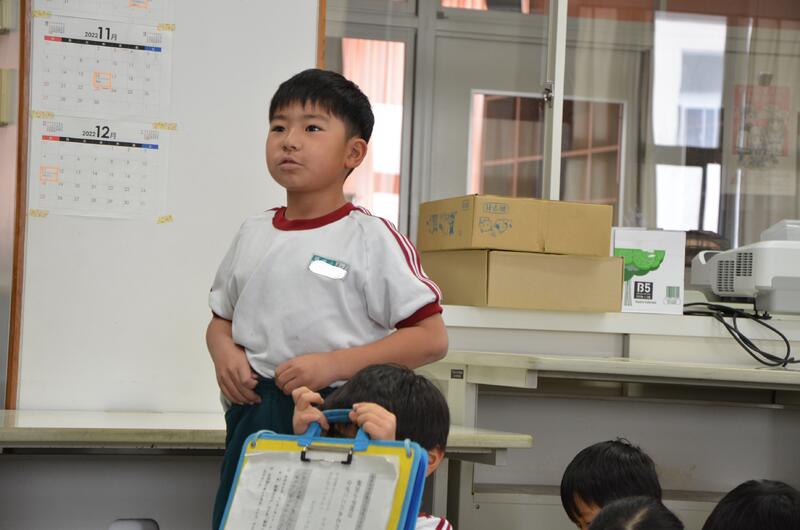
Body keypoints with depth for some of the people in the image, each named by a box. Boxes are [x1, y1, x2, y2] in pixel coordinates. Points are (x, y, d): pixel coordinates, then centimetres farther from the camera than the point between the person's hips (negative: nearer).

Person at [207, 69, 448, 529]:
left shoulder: (372, 238, -6)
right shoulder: (253, 235, 10)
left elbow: (431, 338, -9)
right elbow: (221, 319, 22)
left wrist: (334, 364, -17)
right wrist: (225, 353, -2)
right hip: (253, 417, 5)